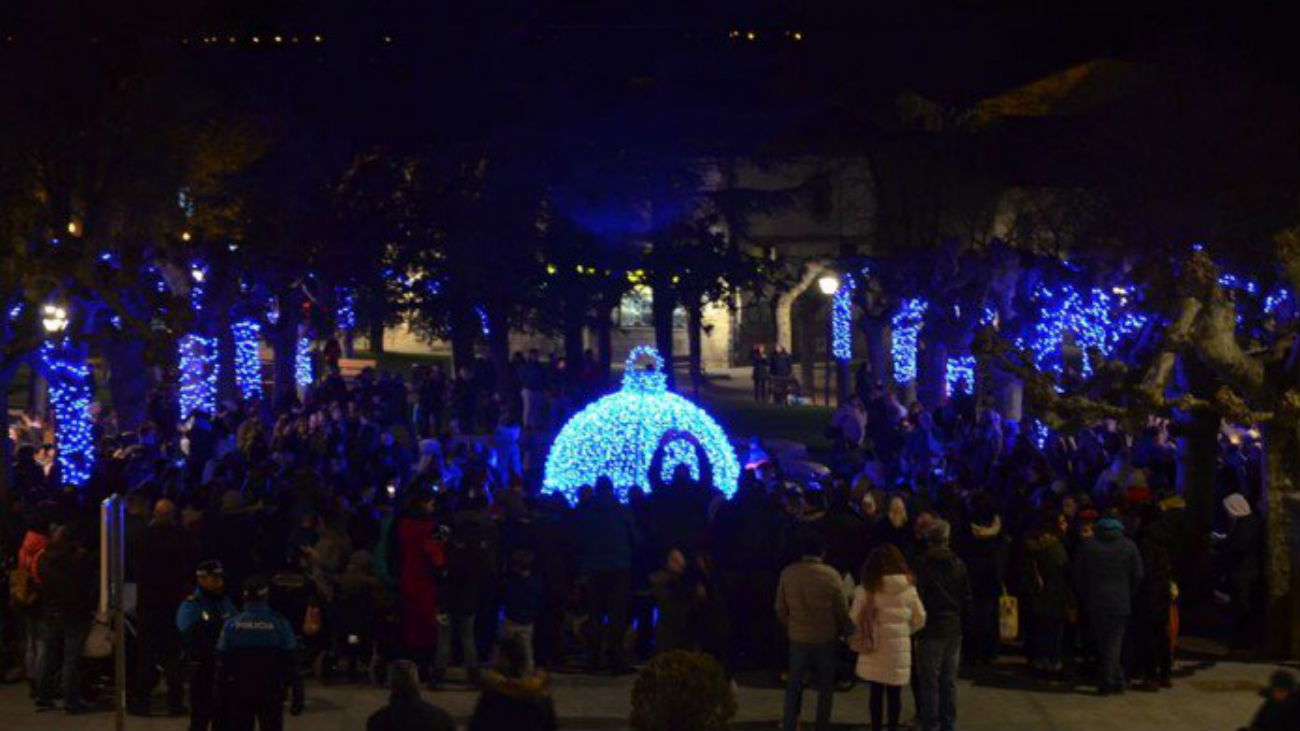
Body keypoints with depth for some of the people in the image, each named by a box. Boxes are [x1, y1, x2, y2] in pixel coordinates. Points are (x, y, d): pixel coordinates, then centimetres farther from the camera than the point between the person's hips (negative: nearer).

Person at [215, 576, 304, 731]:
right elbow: (290, 662, -7)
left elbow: (222, 665, 0)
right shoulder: (279, 624, -7)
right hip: (271, 693, -1)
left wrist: (221, 699, 6)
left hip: (239, 693, 1)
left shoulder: (232, 624, -2)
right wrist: (297, 696, -2)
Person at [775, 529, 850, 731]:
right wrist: (839, 631, 13)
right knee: (825, 687, 13)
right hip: (826, 639, -2)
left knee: (794, 686, 15)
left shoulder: (788, 573, -9)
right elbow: (841, 610, -5)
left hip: (798, 638, 2)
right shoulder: (831, 575, -14)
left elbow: (780, 609, -1)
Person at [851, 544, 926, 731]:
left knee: (876, 692, 11)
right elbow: (919, 619, 3)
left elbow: (855, 618, -3)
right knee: (895, 693, 10)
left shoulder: (867, 588, -8)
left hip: (875, 647, 0)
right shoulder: (908, 588, -4)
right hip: (899, 647, 0)